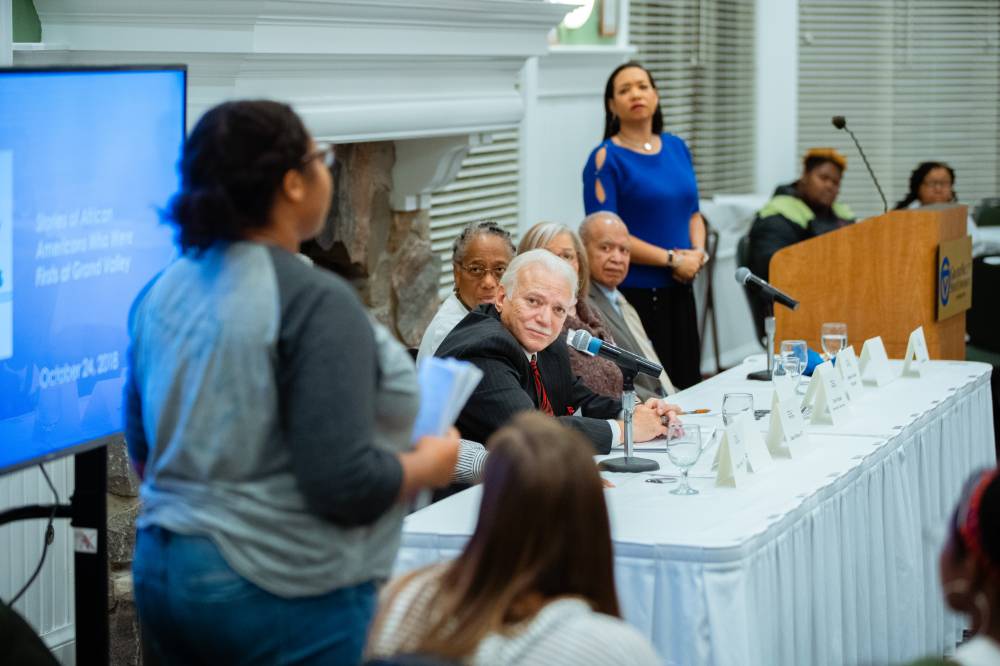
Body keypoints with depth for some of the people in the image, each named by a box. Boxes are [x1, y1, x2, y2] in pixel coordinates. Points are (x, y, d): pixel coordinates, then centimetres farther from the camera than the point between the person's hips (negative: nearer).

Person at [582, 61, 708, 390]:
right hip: (633, 291, -6)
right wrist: (672, 259, -14)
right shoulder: (606, 158, -7)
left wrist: (698, 253, -1)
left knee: (688, 382, 7)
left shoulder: (677, 148, 11)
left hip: (678, 289, 6)